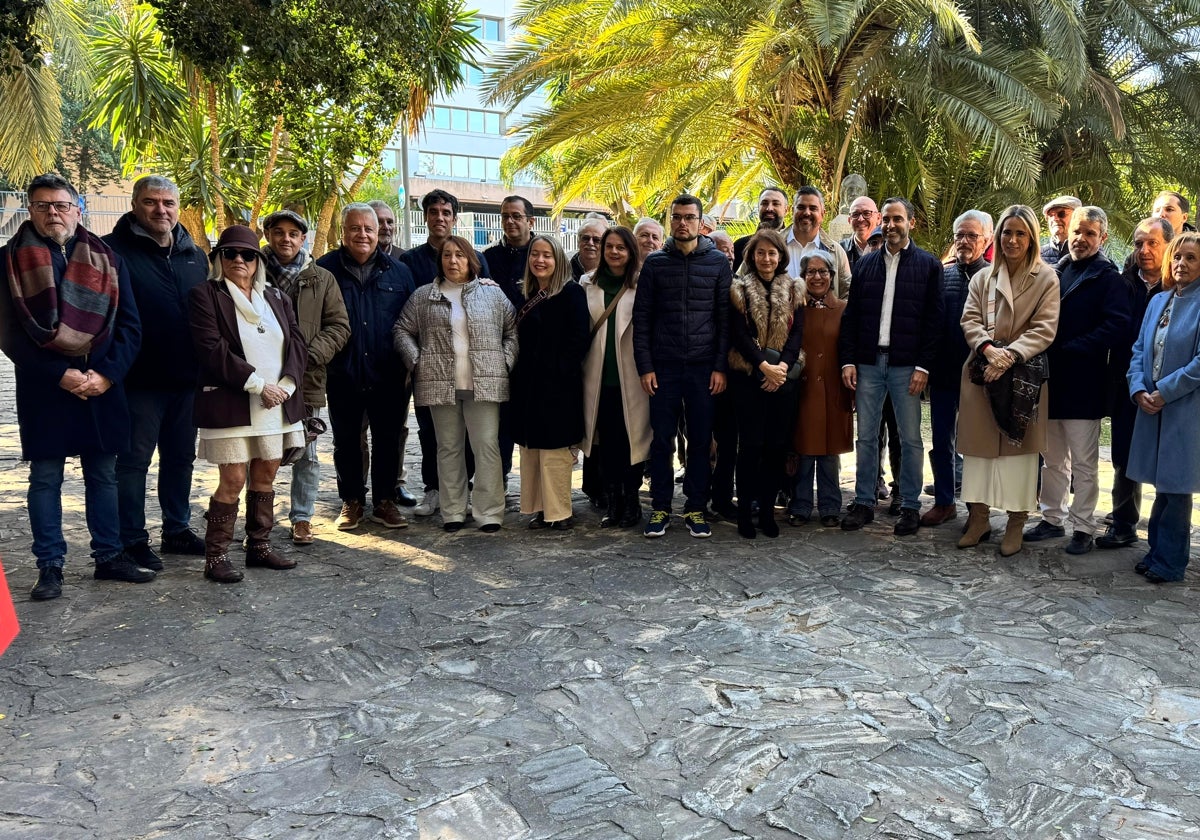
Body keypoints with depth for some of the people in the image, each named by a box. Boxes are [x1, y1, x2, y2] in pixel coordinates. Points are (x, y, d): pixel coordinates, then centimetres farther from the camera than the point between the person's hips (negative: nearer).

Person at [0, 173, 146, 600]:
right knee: (45, 479, 5)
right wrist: (59, 374, -15)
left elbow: (129, 325, 3)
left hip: (102, 388, 2)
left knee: (103, 475, 10)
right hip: (43, 389, -2)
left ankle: (109, 556, 20)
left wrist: (106, 374, -11)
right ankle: (50, 566, 14)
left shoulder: (105, 258, 7)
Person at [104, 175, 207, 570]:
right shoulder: (114, 251, -6)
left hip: (186, 378, 6)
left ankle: (177, 529, 28)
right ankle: (133, 541, 13)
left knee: (181, 457, 15)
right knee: (134, 459, 3)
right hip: (140, 379, -5)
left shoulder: (194, 255, 12)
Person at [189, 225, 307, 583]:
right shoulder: (206, 295, -2)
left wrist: (285, 385, -9)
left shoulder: (277, 298, 14)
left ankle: (259, 546, 23)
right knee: (233, 479, -5)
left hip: (276, 403, 5)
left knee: (266, 474, 10)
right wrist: (258, 384, -16)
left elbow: (296, 343, 8)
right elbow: (212, 349, -13)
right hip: (230, 404, -5)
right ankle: (216, 556, 7)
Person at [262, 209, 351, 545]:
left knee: (306, 455, 7)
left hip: (307, 379, 1)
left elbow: (338, 326, 5)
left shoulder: (321, 279, 8)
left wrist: (312, 355, -11)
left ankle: (302, 517, 18)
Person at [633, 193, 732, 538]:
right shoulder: (655, 263, 5)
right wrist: (645, 367, -3)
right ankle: (660, 508, 16)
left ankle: (696, 508, 16)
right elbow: (642, 318, 4)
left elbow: (725, 318, 3)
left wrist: (721, 367, -4)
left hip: (704, 367, 0)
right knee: (661, 439, 4)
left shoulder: (718, 262, 5)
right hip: (664, 366, 0)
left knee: (701, 440, 5)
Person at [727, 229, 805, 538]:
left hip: (782, 376, 2)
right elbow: (738, 334, -5)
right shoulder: (739, 290, 3)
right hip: (748, 376, -2)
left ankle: (767, 510, 13)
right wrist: (764, 366, -15)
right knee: (751, 444, -3)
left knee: (777, 444, 3)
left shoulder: (794, 290, 10)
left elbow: (797, 332, 3)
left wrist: (782, 366, -12)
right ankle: (745, 511, 6)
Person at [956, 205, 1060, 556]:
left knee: (1019, 444, 0)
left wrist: (1010, 355, -19)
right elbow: (970, 320, 4)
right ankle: (978, 517, 13)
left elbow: (1044, 329, -6)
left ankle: (1016, 523, 9)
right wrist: (987, 348, -16)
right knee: (978, 442, 4)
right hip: (982, 370, 3)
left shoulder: (1046, 278, 1)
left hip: (1023, 373, -3)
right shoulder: (982, 277, 11)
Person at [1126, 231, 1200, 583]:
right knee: (1162, 483, 13)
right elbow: (1140, 349, 9)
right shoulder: (1158, 301, 11)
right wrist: (1139, 389, -5)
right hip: (1151, 407, 5)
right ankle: (1158, 552, 23)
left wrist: (1164, 392, -15)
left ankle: (1170, 562, 12)